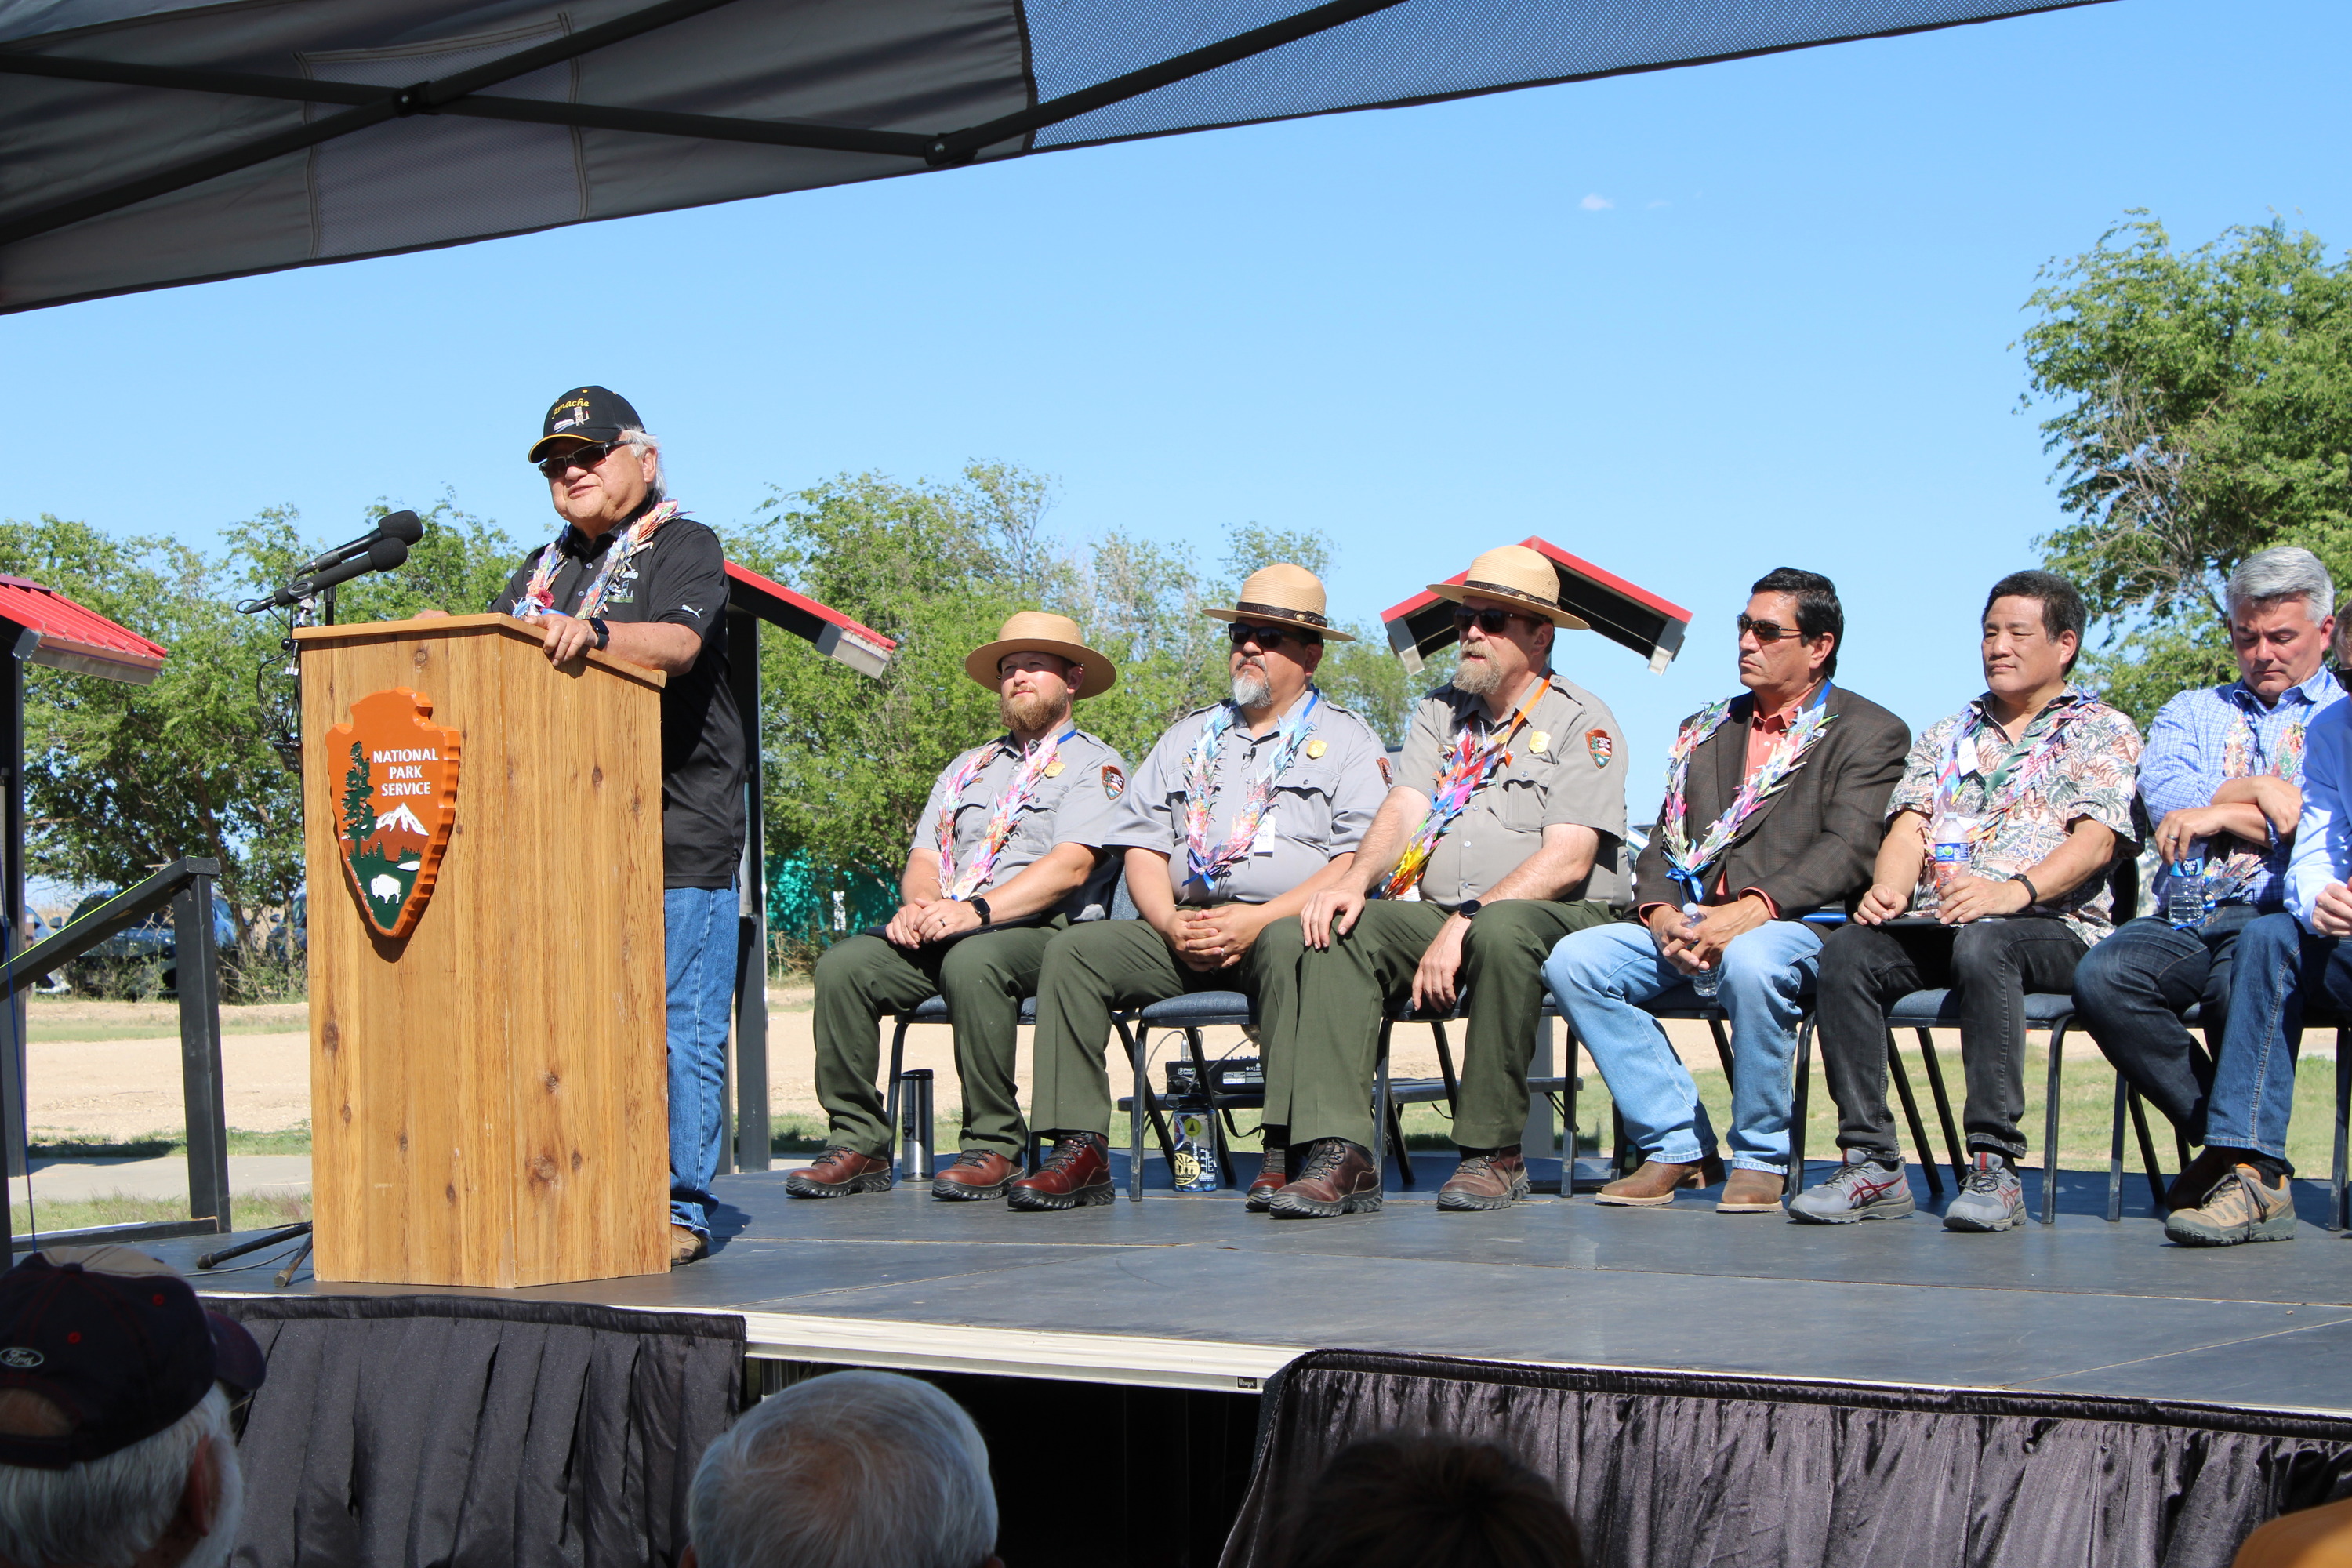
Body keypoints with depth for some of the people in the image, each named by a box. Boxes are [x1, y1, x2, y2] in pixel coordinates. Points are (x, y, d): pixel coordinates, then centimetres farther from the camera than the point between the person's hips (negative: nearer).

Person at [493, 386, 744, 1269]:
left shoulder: (684, 548, 1)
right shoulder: (542, 571, 23)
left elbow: (679, 643, -18)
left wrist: (593, 633, -36)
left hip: (677, 839, -6)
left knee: (679, 1031, -6)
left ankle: (680, 1210, -2)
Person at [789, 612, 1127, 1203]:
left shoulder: (1094, 765, 6)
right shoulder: (967, 768, 28)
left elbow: (1071, 865, -10)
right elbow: (924, 856, 18)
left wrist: (976, 911, -22)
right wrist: (919, 904, -8)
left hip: (1041, 931, -6)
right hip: (940, 932, 6)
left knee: (972, 961, -39)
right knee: (843, 964, -20)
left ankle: (995, 1148, -28)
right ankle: (858, 1146, -18)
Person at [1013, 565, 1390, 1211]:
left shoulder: (1346, 740, 8)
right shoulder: (1189, 738, 24)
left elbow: (1362, 861, -6)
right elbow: (1143, 846, 18)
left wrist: (1259, 920, -17)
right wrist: (1170, 923, -4)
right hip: (1184, 929, 5)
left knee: (1287, 949, -39)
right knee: (1075, 949, -18)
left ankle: (1286, 1153, -37)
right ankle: (1080, 1151, -23)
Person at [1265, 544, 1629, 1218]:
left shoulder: (1582, 723, -2)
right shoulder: (1439, 712, 18)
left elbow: (1568, 860, -13)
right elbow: (1405, 807, 5)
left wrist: (1467, 924, -22)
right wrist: (1358, 880, -17)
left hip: (1561, 919, -5)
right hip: (1437, 911, 5)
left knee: (1502, 932, -39)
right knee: (1338, 930, -21)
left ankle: (1494, 1152, -24)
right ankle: (1340, 1155, -32)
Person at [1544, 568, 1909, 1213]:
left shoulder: (1869, 732, 4)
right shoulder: (1705, 732, 24)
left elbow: (1849, 851, -10)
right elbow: (1665, 842, 16)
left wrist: (1753, 910, -24)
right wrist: (1661, 914, -7)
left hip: (1799, 923, -6)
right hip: (1692, 923, 6)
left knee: (1750, 962, -40)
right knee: (1573, 960, -18)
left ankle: (1761, 1159, -20)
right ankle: (1676, 1147, -11)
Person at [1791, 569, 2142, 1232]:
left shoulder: (2103, 732, 10)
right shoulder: (1946, 736, 26)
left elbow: (2095, 842, -7)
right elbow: (1908, 829, 13)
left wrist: (2015, 890, -26)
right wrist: (1888, 887, -12)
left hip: (2053, 924, -4)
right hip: (1934, 923, 5)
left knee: (1983, 946, -39)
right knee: (1846, 952, -26)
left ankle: (1993, 1169, -38)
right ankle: (1871, 1165, -27)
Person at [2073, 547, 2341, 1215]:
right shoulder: (2192, 712, 28)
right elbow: (2165, 797, 5)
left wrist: (2224, 813, -2)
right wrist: (2271, 792, -4)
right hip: (2180, 919, 4)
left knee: (2248, 978, -39)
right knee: (2102, 977, -29)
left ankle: (2247, 1162, -19)